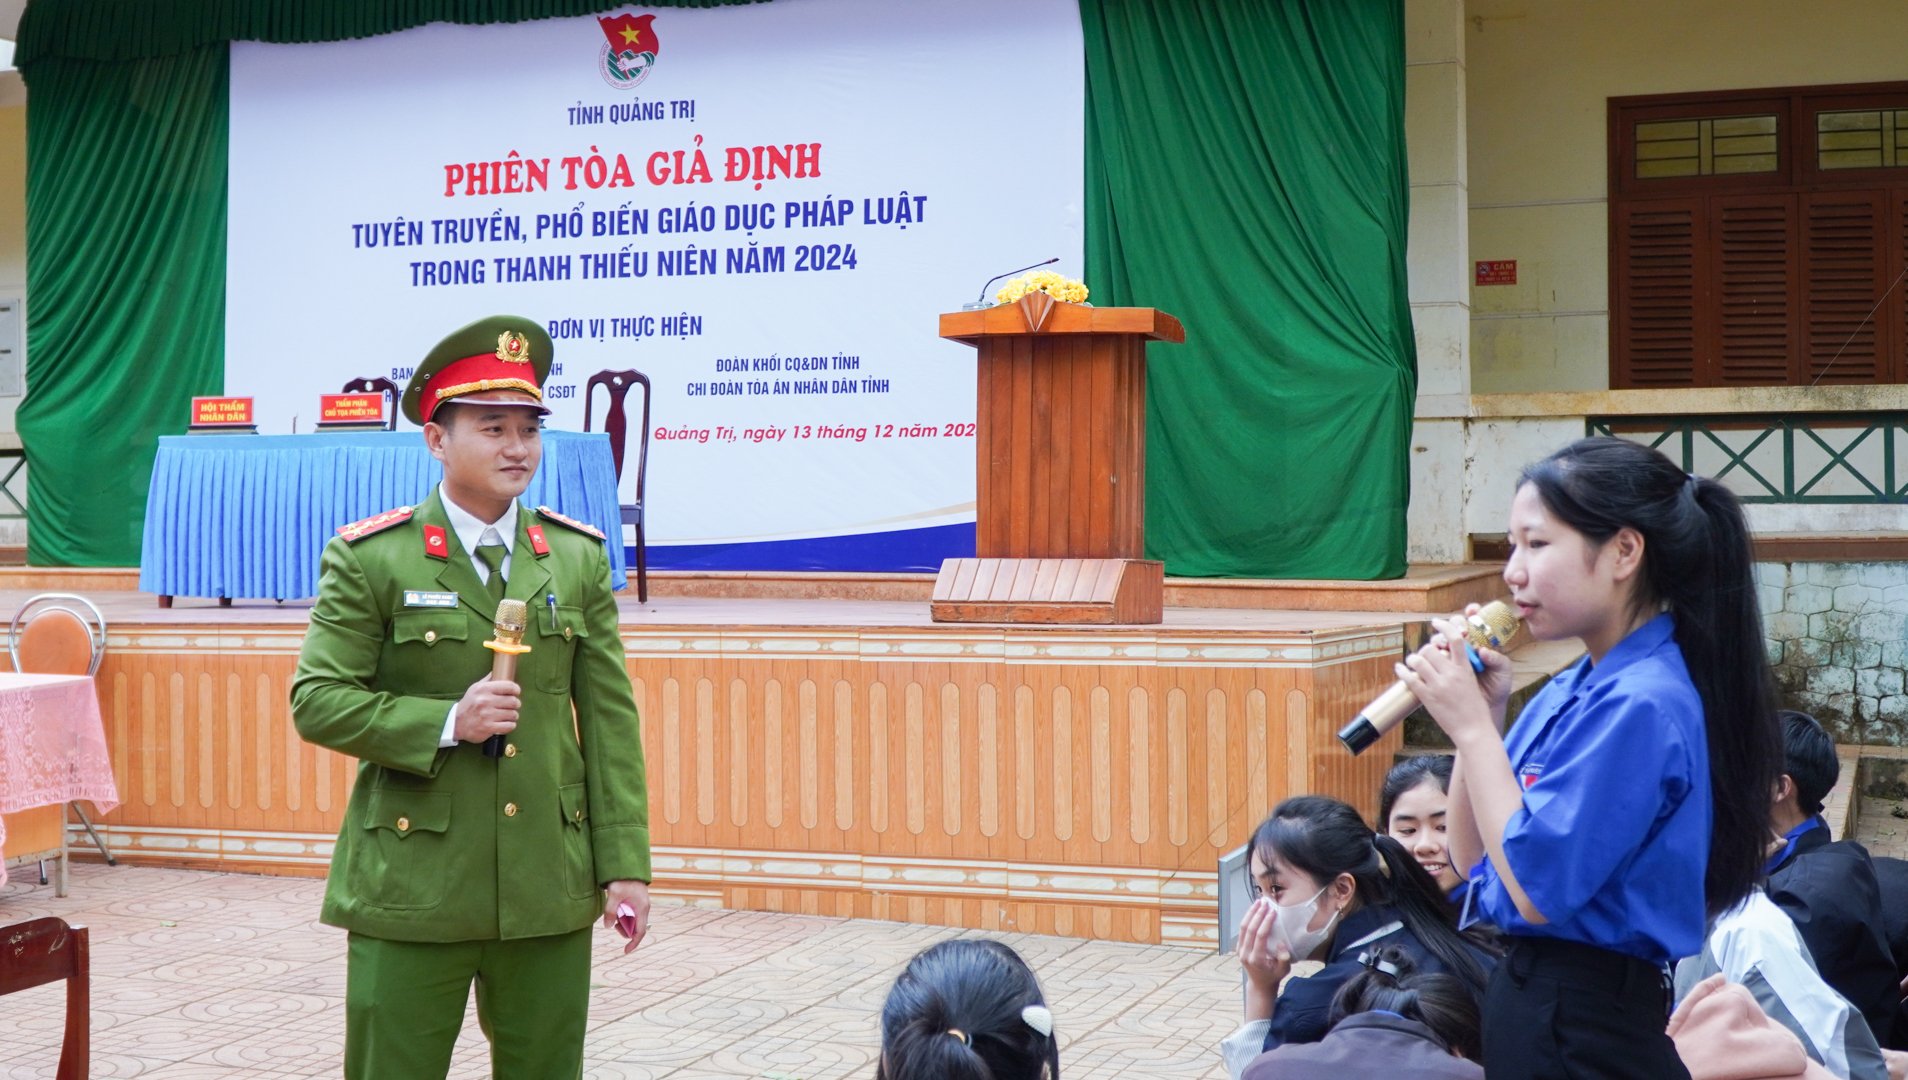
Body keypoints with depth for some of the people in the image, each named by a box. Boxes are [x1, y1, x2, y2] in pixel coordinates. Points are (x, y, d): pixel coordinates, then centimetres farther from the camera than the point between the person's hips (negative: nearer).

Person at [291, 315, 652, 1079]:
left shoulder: (580, 558, 6)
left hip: (549, 892, 3)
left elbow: (610, 720, 5)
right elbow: (316, 701, -5)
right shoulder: (369, 559, -3)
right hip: (412, 891, -3)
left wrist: (624, 865, 1)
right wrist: (446, 723, -18)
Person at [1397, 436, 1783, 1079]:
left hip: (1588, 1023, -9)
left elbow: (1538, 890, -23)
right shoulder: (1571, 690, 7)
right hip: (1532, 995, 9)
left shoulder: (1641, 705, -20)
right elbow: (1474, 862, 10)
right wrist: (1480, 713, -1)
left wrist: (1473, 726, -17)